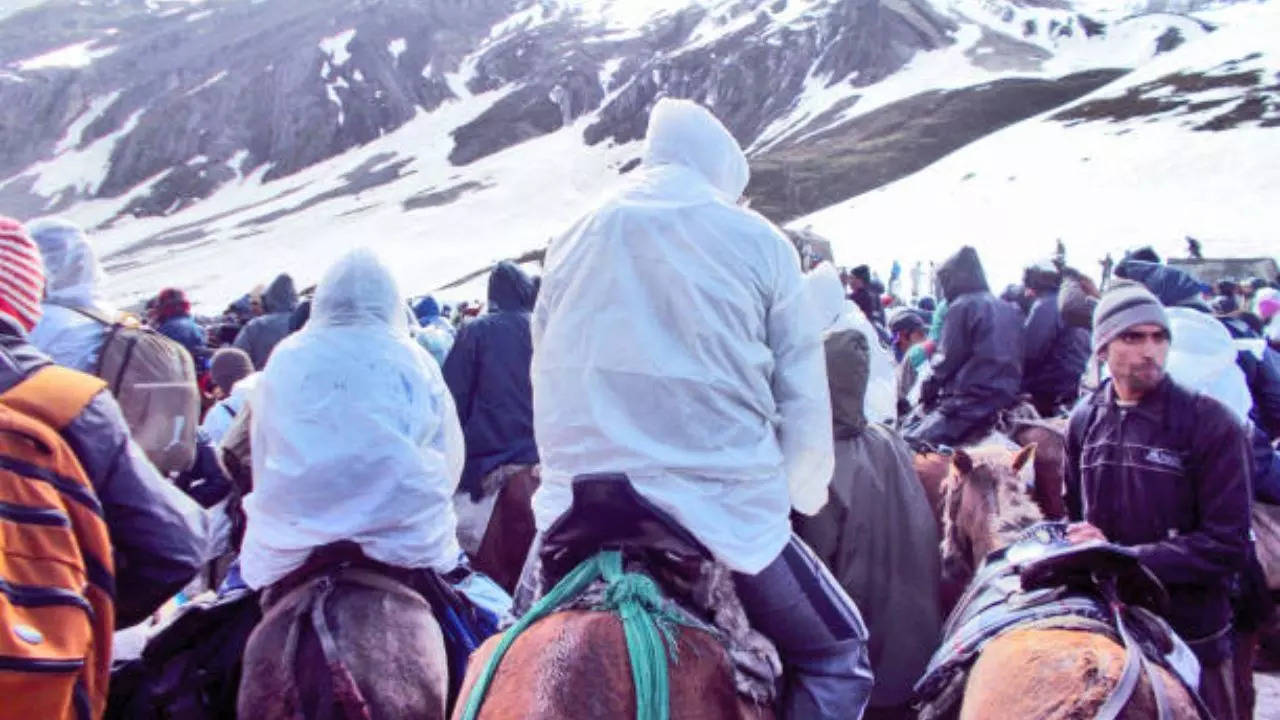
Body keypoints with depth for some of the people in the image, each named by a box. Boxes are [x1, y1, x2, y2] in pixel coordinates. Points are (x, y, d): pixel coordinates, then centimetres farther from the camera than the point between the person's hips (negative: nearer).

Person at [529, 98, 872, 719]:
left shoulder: (573, 242, 10)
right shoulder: (759, 244, 1)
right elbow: (804, 401, 3)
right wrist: (800, 497, 19)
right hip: (727, 516, -3)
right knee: (838, 657, 18)